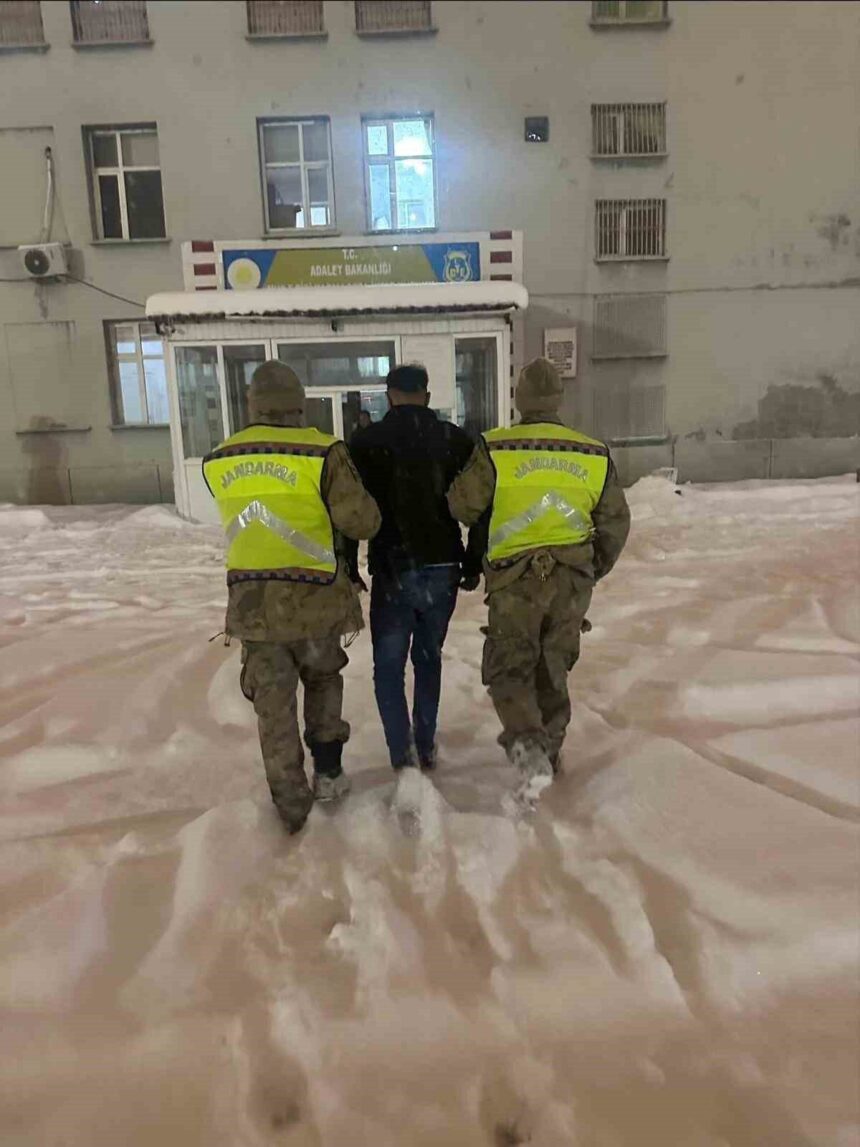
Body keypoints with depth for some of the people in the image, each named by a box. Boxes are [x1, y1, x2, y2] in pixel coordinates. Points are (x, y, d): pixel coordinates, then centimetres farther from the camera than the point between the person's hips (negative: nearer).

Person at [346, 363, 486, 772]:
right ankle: (426, 747, 26)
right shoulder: (456, 440, 4)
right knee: (429, 658, 19)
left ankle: (403, 755, 1)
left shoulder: (366, 442, -2)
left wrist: (349, 570, 5)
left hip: (392, 572, -3)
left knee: (389, 666, 9)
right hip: (443, 570, 3)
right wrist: (474, 565, 11)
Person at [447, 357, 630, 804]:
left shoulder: (494, 449, -10)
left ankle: (529, 748, -14)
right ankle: (549, 751, 32)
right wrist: (594, 571, 25)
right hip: (572, 581, 4)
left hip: (515, 580, -4)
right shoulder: (594, 454, 2)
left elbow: (463, 506, -2)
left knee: (509, 670, 7)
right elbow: (616, 523, 10)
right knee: (553, 669, 19)